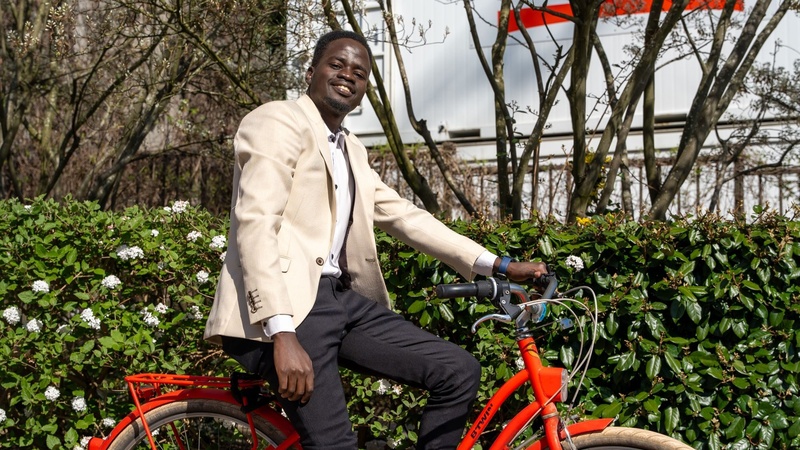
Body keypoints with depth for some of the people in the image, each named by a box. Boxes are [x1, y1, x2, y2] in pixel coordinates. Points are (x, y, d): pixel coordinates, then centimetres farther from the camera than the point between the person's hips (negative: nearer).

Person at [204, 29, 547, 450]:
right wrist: (283, 335, -28)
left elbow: (405, 216, 21)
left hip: (339, 298, 8)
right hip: (282, 307, -8)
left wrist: (498, 265, 13)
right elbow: (255, 224, -17)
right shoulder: (278, 121, -5)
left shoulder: (351, 150, 22)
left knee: (459, 372, 0)